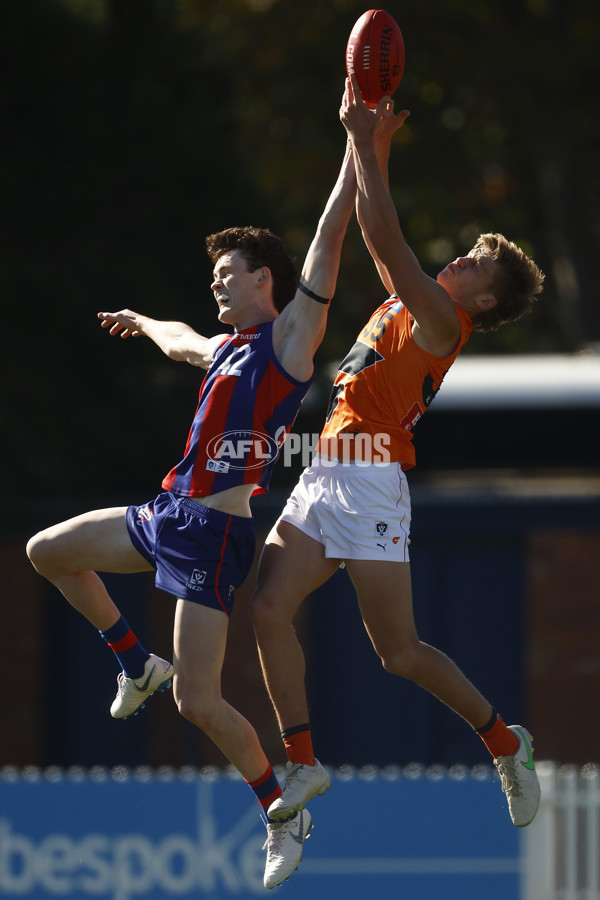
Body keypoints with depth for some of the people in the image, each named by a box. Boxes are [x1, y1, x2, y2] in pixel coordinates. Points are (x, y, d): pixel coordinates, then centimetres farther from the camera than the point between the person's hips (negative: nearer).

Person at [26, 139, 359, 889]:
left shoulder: (290, 336, -4)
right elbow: (180, 342, 43)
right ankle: (137, 665, 30)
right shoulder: (226, 348, 18)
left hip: (214, 530, -9)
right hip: (167, 515, 9)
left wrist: (358, 151, -17)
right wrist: (140, 321, 62)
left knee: (198, 702, -11)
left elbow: (327, 242, -12)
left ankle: (282, 813, 7)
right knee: (47, 552, 18)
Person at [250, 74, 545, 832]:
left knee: (399, 653, -4)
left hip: (368, 483, -9)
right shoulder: (406, 305, 18)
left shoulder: (443, 319, -6)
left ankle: (503, 741, 15)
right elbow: (375, 233, 26)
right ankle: (303, 763, -5)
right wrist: (373, 145, 18)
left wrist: (364, 144, -10)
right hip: (323, 481, 9)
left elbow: (385, 235, -14)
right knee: (269, 608, -8)